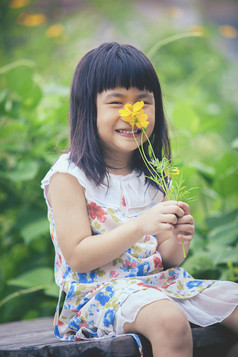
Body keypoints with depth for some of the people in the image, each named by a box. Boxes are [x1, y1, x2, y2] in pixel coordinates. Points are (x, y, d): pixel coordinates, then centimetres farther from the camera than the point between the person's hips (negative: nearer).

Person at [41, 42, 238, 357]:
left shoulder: (153, 177, 11)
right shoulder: (69, 176, -7)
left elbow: (167, 261, 13)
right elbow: (78, 257, -14)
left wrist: (176, 242, -11)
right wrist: (139, 227, -24)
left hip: (159, 281, 7)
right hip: (97, 288, -6)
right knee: (170, 320, -35)